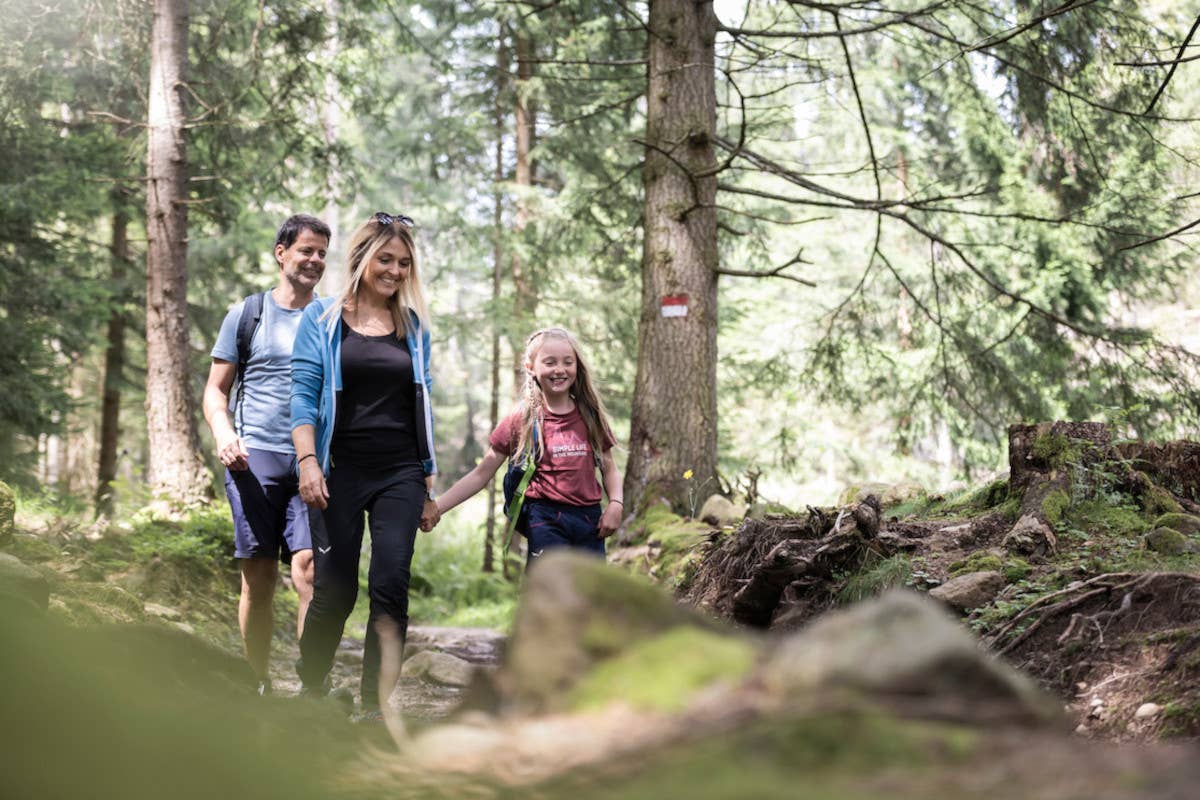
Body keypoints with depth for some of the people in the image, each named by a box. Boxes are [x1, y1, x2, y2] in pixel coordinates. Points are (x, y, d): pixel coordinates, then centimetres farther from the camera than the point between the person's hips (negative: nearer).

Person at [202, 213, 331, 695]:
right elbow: (216, 389, 12)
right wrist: (223, 434, -8)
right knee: (259, 575, 1)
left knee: (309, 568, -14)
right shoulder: (248, 314, 12)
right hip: (255, 456, 0)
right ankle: (258, 684, 12)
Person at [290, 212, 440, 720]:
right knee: (335, 590, 0)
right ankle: (310, 688, 22)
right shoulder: (322, 319, 4)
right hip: (341, 472, -2)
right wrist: (307, 460, -16)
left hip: (400, 475, 2)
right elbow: (303, 394, -2)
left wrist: (431, 485, 12)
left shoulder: (413, 326, 13)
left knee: (391, 584, -10)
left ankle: (376, 705, -5)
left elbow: (423, 407, 15)